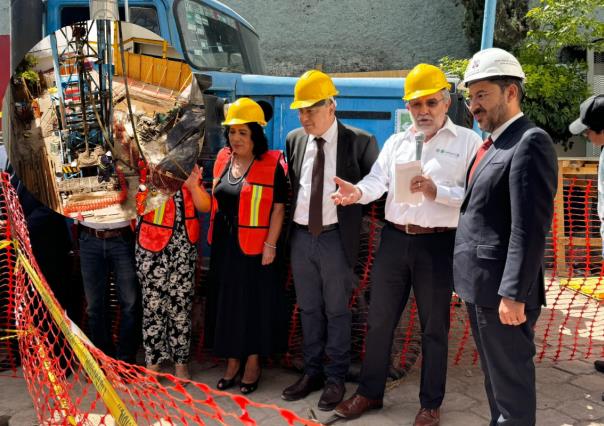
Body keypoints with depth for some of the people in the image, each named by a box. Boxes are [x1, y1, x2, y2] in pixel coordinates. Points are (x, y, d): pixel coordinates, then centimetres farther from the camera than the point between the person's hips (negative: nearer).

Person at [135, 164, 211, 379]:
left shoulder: (191, 168, 9)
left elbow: (205, 206, 5)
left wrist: (193, 185, -11)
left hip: (184, 246, 3)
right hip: (152, 245, -2)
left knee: (180, 305, 8)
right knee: (153, 304, 3)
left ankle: (181, 362, 20)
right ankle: (153, 363, 16)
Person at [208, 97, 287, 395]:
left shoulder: (271, 164, -10)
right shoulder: (223, 160, 7)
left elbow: (278, 208, -11)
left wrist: (270, 246, -14)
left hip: (255, 248, -5)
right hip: (224, 246, 5)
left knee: (254, 304, 6)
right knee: (227, 303, 12)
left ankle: (252, 364, 22)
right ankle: (232, 361, 27)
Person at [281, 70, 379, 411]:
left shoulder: (360, 141, -7)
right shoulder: (293, 140, 6)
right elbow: (287, 185, 12)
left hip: (336, 238, -4)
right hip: (300, 236, 4)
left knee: (337, 311, 7)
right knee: (308, 309, 15)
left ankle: (336, 377, 22)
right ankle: (313, 371, 30)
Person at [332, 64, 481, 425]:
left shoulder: (467, 141, -1)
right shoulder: (395, 142, 12)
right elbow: (378, 180, -3)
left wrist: (436, 192, -25)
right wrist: (358, 192, -24)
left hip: (438, 244, -4)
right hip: (394, 239, 4)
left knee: (434, 327, 8)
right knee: (380, 320, 12)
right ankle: (370, 392, 29)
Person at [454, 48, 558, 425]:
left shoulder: (530, 142, -15)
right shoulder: (493, 144, 14)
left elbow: (530, 228, -21)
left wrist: (513, 294, -22)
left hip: (501, 290, -9)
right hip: (479, 284, 9)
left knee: (511, 379, 5)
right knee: (493, 373, 22)